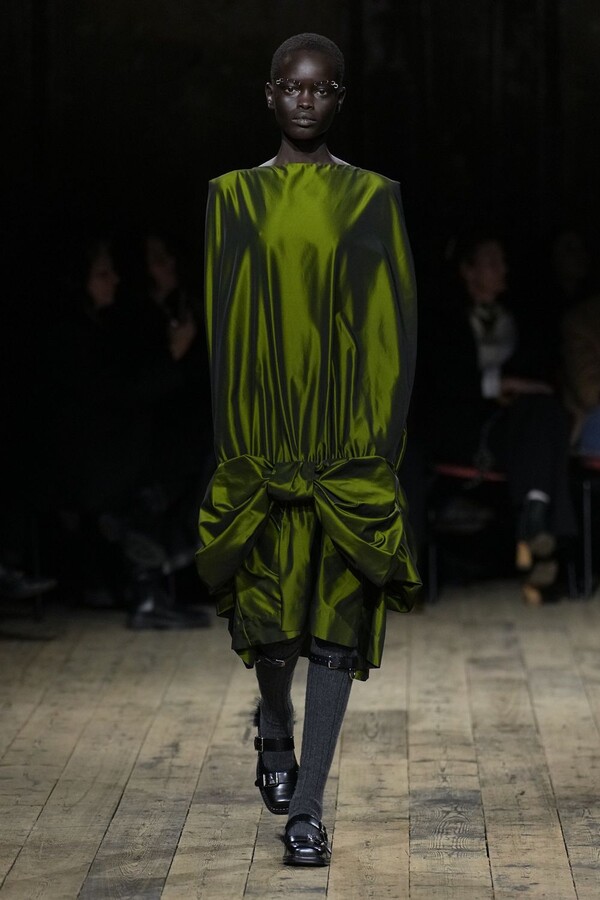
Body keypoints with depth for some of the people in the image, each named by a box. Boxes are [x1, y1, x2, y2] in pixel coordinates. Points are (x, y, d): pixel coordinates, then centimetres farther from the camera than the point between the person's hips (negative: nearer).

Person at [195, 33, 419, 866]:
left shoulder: (374, 199, 3)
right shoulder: (233, 198, 6)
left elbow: (394, 328, 1)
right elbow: (217, 322, 5)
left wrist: (382, 446, -5)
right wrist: (232, 445, -1)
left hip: (348, 443, -1)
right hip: (259, 436, 1)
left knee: (337, 612, -5)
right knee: (265, 602, 7)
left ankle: (308, 805, -3)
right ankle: (275, 733, 40)